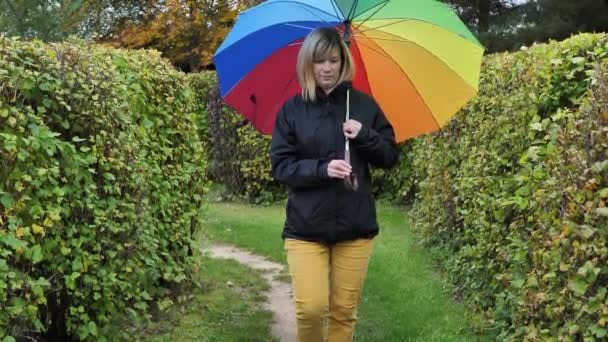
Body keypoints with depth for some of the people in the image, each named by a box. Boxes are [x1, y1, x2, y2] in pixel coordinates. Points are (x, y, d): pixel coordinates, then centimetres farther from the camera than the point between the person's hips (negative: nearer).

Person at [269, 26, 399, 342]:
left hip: (356, 225, 2)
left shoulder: (363, 105, 4)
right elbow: (280, 166, -4)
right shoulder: (292, 110, 1)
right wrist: (322, 168, -20)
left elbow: (391, 157, 7)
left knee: (345, 311, 7)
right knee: (311, 308, -9)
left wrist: (365, 136, -13)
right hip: (306, 227, -1)